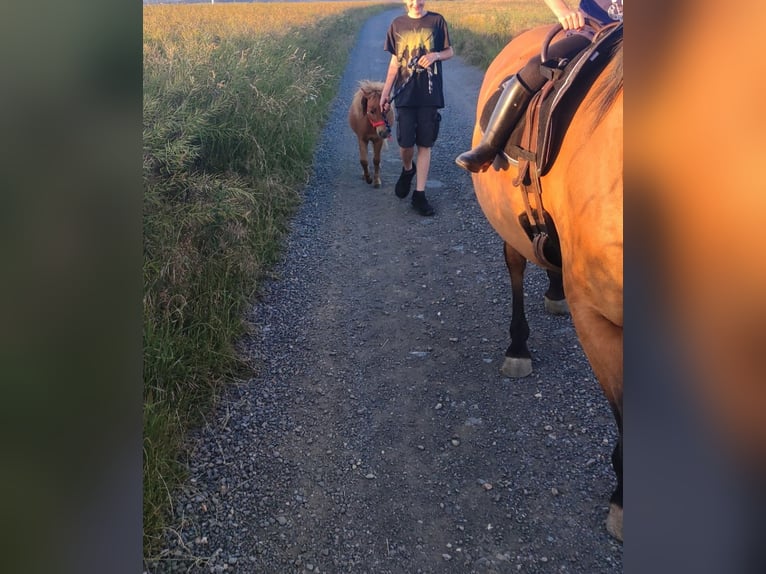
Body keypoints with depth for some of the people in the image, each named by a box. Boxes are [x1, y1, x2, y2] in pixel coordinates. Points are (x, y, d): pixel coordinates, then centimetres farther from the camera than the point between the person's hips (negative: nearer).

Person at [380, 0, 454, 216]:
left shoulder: (437, 21, 1)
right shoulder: (397, 24, 5)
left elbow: (450, 52, 8)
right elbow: (395, 62, 9)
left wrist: (436, 55, -14)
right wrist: (385, 92, 5)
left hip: (430, 94, -1)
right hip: (405, 94, 1)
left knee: (424, 145, 1)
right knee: (405, 144, -3)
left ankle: (419, 195, 9)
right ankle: (408, 170, 31)